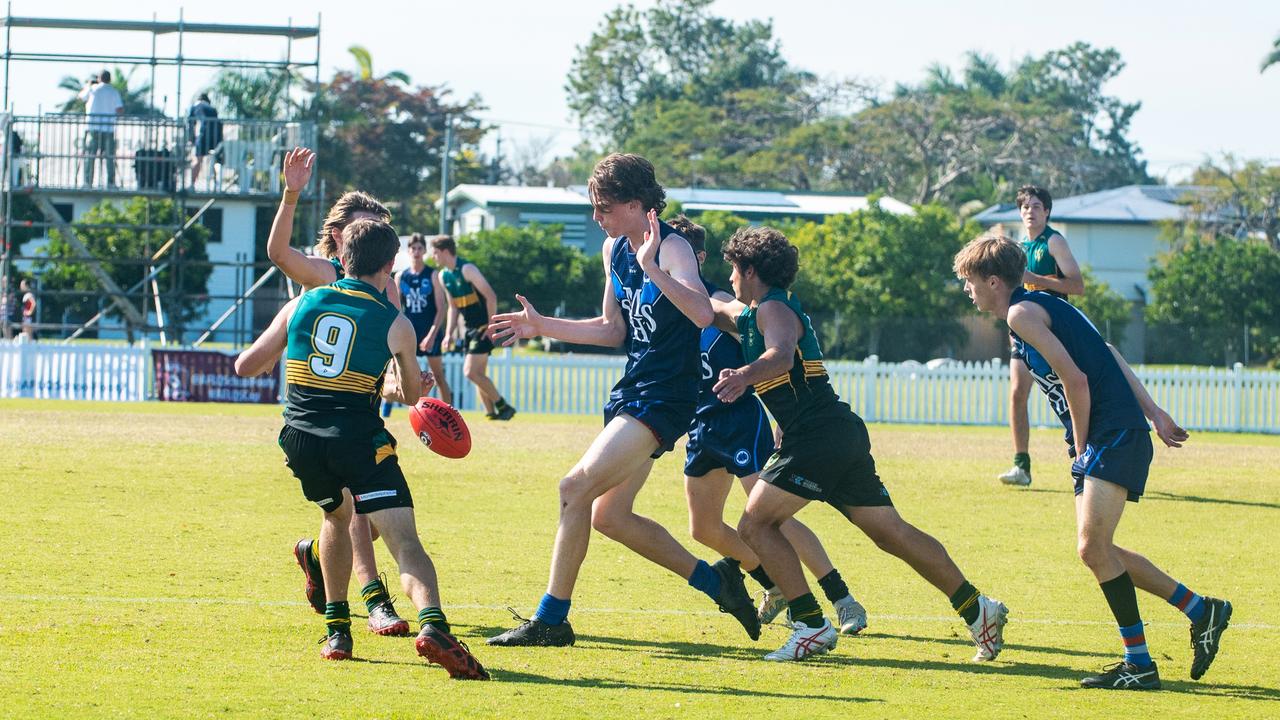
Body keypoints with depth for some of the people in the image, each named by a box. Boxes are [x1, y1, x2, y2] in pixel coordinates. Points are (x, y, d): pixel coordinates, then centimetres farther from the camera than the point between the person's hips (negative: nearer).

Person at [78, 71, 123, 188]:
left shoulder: (93, 89, 2)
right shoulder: (114, 92, 2)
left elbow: (80, 96, 20)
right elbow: (120, 110, -4)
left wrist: (88, 85, 35)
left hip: (93, 128, 0)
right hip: (109, 129, 0)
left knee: (90, 156, 3)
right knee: (109, 157, 2)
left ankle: (88, 182, -3)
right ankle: (111, 182, -3)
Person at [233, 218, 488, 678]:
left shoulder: (302, 306, 10)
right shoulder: (395, 325, 4)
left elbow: (245, 367, 18)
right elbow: (412, 393, 21)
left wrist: (275, 357, 41)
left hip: (301, 441, 4)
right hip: (358, 441, -4)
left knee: (337, 516, 32)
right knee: (404, 541, -13)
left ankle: (337, 631, 31)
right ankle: (432, 624, -39)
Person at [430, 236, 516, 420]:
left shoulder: (467, 269, -17)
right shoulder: (444, 276, 9)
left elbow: (491, 297, -18)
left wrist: (491, 327, -17)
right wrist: (449, 334, 8)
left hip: (484, 328, -9)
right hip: (469, 329, 9)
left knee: (470, 372, -14)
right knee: (478, 374, 8)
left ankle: (503, 406, -5)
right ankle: (491, 412, 14)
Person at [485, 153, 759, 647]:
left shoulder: (672, 248, -16)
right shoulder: (614, 249, 10)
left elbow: (703, 314, -33)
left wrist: (653, 268, -42)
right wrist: (541, 326, 15)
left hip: (663, 398, -10)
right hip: (630, 392, 10)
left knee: (577, 489, -17)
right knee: (608, 516, 11)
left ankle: (551, 619, -11)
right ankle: (715, 581, 22)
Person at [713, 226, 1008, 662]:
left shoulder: (773, 309, -8)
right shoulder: (752, 313, 23)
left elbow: (781, 355, -31)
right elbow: (711, 310, 42)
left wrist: (746, 375, -49)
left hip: (817, 437, -10)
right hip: (844, 435, 10)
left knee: (756, 524, -8)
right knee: (892, 532, 8)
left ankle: (812, 626, -12)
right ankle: (977, 609, 6)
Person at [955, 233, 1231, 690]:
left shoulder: (1022, 313, -10)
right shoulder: (1039, 307, 20)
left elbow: (1076, 380, -16)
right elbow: (1110, 358, 21)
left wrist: (1082, 447, -6)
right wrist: (1155, 414, 18)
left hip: (1115, 433, -10)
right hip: (1101, 440, 10)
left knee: (1093, 545, -15)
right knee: (1096, 551, 11)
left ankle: (1139, 664, -14)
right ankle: (1202, 610, 17)